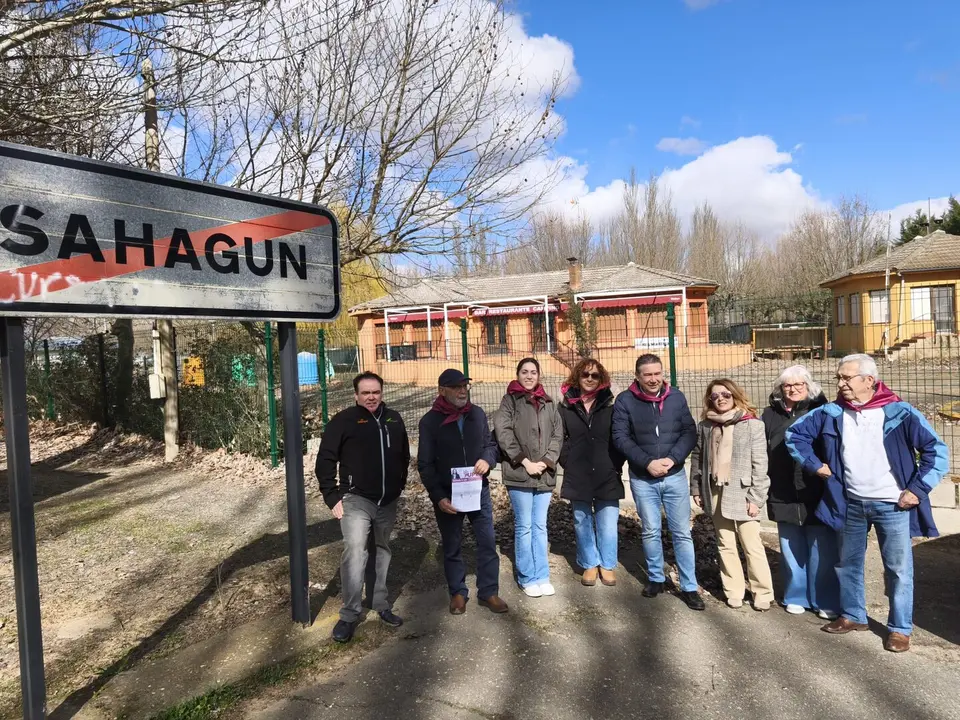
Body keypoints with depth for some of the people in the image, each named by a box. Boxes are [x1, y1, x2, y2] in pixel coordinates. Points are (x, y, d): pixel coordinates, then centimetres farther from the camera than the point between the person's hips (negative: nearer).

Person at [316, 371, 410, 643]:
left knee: (384, 550, 14)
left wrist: (399, 486, 13)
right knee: (354, 550, -17)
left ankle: (382, 605, 30)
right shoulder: (343, 420, -7)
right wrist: (332, 496, -11)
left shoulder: (394, 419, 6)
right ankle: (349, 615, -5)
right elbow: (325, 460, -7)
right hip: (356, 499, -5)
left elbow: (404, 456, 17)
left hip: (388, 501, 5)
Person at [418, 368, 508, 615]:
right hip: (447, 495, -2)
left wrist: (487, 459, -12)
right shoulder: (430, 421, -9)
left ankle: (488, 592, 23)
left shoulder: (478, 414, 1)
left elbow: (490, 444, 12)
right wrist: (438, 497, -17)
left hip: (479, 490, 3)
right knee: (452, 546, 12)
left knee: (487, 542, 7)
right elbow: (425, 464, -9)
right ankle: (458, 592, 29)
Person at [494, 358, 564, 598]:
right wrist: (525, 462, -14)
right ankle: (528, 578, 16)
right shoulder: (509, 401, 0)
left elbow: (558, 434, 7)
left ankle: (542, 577, 21)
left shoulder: (548, 403, 12)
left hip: (544, 474, 4)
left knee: (540, 526, 11)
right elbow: (503, 432, -10)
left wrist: (546, 461, -7)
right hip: (519, 473, -3)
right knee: (524, 527, 4)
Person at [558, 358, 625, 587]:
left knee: (607, 523, 4)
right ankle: (590, 564, 28)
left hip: (607, 476, 0)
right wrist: (567, 462, -3)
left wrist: (616, 465, -3)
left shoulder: (610, 406, 2)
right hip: (578, 476, 1)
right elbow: (560, 438, 5)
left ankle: (608, 565, 23)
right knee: (582, 523, 11)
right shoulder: (565, 407, 2)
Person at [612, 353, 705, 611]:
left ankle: (689, 587, 16)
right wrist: (648, 463, -18)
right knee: (651, 531, 12)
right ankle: (656, 578, 30)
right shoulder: (625, 401, -7)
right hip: (642, 479, -1)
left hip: (675, 475, 1)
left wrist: (672, 459, -16)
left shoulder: (676, 397, -1)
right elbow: (621, 437, -10)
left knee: (682, 532, 5)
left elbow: (690, 432, -2)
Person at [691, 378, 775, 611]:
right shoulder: (706, 425, 7)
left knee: (752, 545, 0)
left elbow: (760, 463, -9)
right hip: (716, 493, 4)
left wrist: (756, 497, -12)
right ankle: (734, 591, 24)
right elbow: (697, 458, 12)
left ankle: (763, 593, 16)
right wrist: (696, 489, 8)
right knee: (725, 545, 12)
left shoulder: (752, 424, -7)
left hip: (741, 493, -4)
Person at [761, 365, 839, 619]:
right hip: (784, 496, 2)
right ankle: (796, 597, 27)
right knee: (792, 550, 13)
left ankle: (826, 601, 20)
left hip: (817, 494, -2)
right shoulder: (770, 415, 5)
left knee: (822, 551, 5)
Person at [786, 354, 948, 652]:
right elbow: (795, 433, 8)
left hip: (892, 505, -4)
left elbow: (937, 451, -9)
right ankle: (853, 615, 34)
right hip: (850, 503, 4)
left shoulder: (899, 413, -12)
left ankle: (900, 628, 23)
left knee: (899, 568, 6)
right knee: (848, 563, 16)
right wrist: (815, 464, 1)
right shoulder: (831, 413, -3)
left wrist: (917, 489, -11)